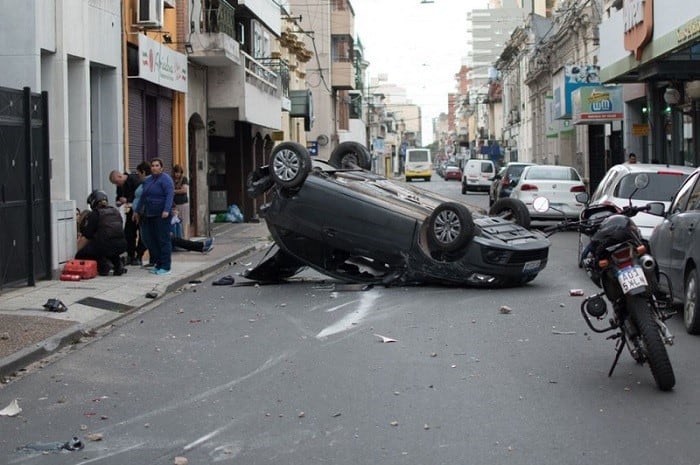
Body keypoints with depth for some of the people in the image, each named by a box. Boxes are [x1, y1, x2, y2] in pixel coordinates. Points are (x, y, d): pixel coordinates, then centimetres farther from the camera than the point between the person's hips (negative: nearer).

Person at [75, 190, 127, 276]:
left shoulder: (94, 214, 3)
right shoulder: (116, 211, 20)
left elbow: (86, 237, 1)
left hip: (105, 245, -6)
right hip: (122, 246, 6)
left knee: (80, 255, 11)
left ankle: (103, 263, -6)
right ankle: (118, 264, 15)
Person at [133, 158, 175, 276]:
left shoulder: (165, 179, -6)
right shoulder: (147, 180, 18)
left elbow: (170, 195, -16)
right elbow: (142, 197, 27)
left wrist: (166, 210, -26)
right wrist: (137, 210, 31)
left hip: (161, 215, -8)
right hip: (148, 215, 8)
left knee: (163, 240, -5)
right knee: (150, 240, 6)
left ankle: (165, 267, -2)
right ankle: (157, 264, 14)